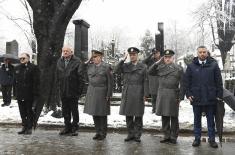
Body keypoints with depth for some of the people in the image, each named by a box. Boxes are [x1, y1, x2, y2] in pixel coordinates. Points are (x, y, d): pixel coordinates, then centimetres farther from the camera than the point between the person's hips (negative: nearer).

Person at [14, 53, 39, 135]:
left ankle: (29, 128, 12)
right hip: (20, 94, 6)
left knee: (29, 112, 3)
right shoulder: (17, 68, 14)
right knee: (22, 112, 12)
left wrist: (35, 94, -14)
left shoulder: (33, 68, -6)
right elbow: (15, 81, 16)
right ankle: (24, 127, 22)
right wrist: (15, 93, 11)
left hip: (29, 95, -6)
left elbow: (36, 82, -10)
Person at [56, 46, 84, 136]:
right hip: (63, 91, 5)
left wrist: (79, 90, -12)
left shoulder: (77, 62, -8)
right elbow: (57, 76, 16)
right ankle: (67, 127, 25)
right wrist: (59, 86, 10)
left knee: (74, 111, 6)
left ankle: (75, 128, 17)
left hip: (73, 91, -5)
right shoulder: (59, 61, 10)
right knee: (65, 111, 13)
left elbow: (81, 77, -9)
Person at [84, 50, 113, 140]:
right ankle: (98, 132, 19)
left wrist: (108, 95, -10)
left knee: (102, 114, 2)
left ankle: (103, 133, 15)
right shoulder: (89, 66, 7)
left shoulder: (106, 67, -5)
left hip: (102, 92, -4)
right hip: (92, 92, 5)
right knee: (94, 113, 7)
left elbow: (110, 82, -6)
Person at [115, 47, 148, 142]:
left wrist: (145, 95, -6)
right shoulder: (125, 66, 10)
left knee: (138, 116, 3)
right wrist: (123, 60, -12)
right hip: (127, 94, 2)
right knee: (128, 115, 7)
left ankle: (137, 135, 13)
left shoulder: (143, 66, 4)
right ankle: (130, 134, 19)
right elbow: (116, 70, -8)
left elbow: (145, 81, 0)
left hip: (138, 94, -2)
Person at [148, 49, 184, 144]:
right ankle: (166, 136, 20)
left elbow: (182, 84, -1)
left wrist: (181, 97, -7)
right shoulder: (160, 68, 11)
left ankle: (174, 137, 14)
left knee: (174, 117, 4)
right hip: (162, 96, 3)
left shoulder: (178, 68, 2)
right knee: (164, 117, 9)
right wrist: (157, 63, -1)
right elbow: (150, 72, 5)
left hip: (173, 96, -3)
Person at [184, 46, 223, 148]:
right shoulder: (191, 66, 3)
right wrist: (188, 94, -3)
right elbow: (187, 82, 4)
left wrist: (219, 95, -3)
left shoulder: (213, 65, 1)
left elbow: (219, 81, 2)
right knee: (197, 120, 11)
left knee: (211, 120, 9)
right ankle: (197, 138, 21)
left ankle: (212, 139, 20)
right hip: (196, 98, 1)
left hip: (210, 98, 0)